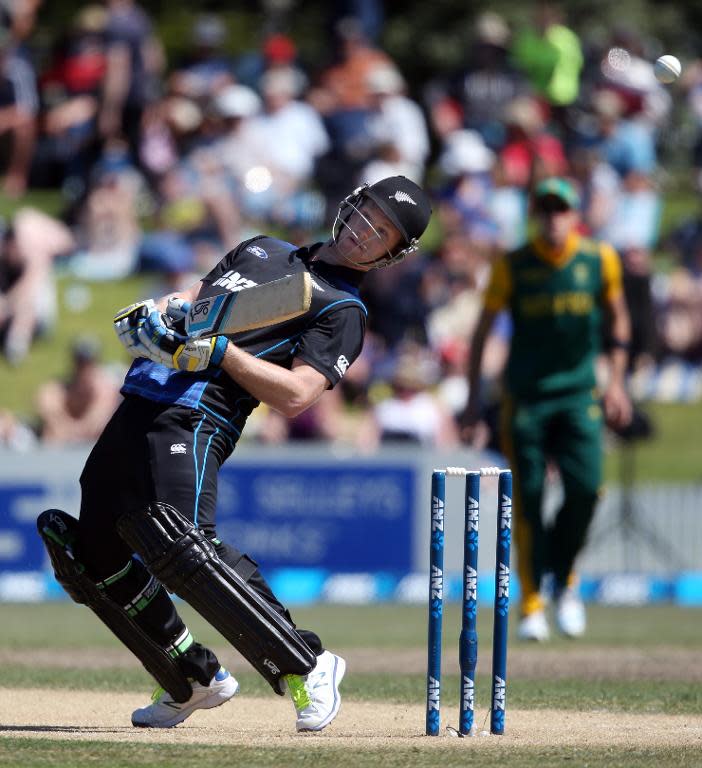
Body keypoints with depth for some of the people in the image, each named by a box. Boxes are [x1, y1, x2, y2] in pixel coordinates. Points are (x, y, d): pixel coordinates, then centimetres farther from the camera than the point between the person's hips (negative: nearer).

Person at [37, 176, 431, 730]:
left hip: (195, 418, -8)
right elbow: (191, 298, 29)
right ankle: (195, 680, 19)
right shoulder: (263, 249, 26)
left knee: (177, 546, -28)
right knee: (93, 551, 9)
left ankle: (307, 667, -23)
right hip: (140, 405, 8)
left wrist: (215, 350, -18)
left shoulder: (342, 310, 2)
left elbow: (295, 395, -11)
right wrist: (157, 312, 5)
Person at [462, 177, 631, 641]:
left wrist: (616, 380, 9)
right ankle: (532, 605, 4)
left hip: (579, 394, 1)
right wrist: (474, 397, 1)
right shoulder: (513, 266, -3)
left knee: (585, 488, -12)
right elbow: (482, 331, 4)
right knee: (528, 498, -4)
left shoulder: (601, 260, 1)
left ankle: (565, 579, 13)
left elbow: (617, 318, 15)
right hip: (526, 395, -1)